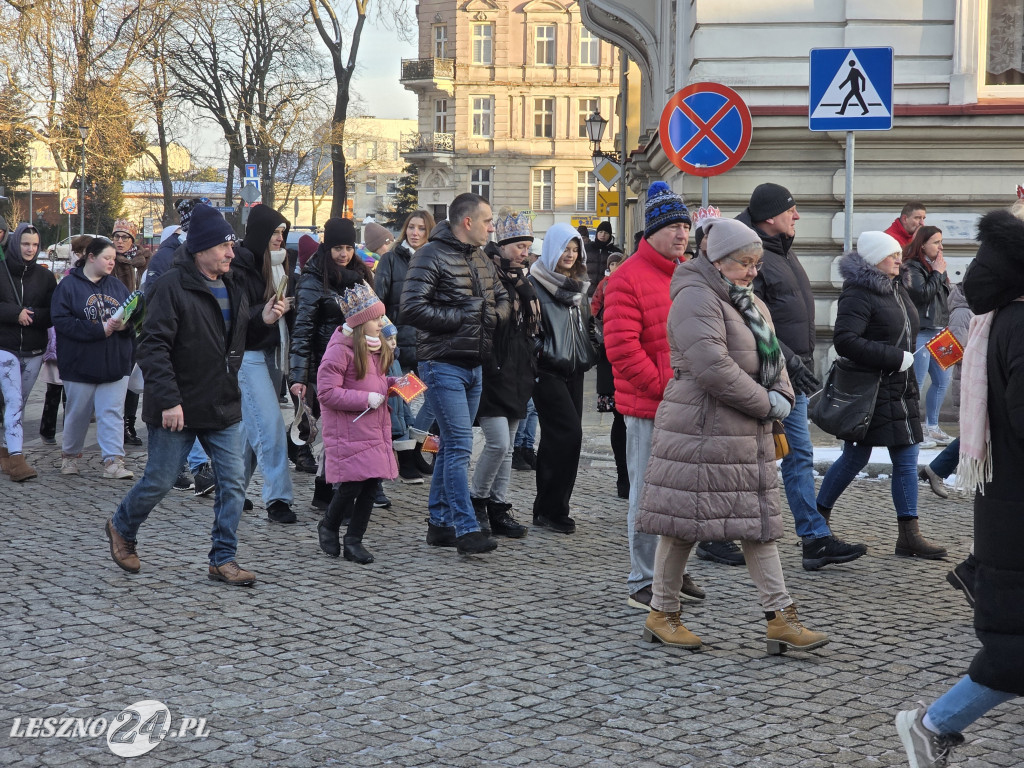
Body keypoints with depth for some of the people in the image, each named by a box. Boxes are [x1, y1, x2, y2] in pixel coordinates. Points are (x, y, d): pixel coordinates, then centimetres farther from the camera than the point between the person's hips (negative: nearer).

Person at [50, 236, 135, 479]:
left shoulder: (117, 286, 11)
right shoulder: (69, 286, -4)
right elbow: (61, 321, -15)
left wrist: (125, 324, -13)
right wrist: (99, 329, -19)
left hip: (115, 365, 3)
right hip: (80, 365, -3)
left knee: (112, 413, -3)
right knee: (78, 412, 9)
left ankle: (113, 462, -4)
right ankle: (70, 455, 29)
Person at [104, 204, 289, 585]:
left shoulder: (234, 287, 10)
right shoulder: (172, 286, -14)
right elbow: (153, 347, -19)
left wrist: (264, 321, 3)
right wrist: (168, 400, -25)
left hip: (224, 408, 6)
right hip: (179, 409, -6)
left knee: (233, 482, 1)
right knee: (159, 481, 5)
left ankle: (224, 559, 11)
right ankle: (122, 529, 33)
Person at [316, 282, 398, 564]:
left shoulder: (376, 347, 14)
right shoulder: (340, 349, -15)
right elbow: (326, 392, -19)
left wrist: (393, 384, 7)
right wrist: (366, 399, -19)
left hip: (375, 429, 8)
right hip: (348, 431, -8)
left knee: (371, 484, 6)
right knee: (352, 485, -9)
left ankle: (354, 540, 16)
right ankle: (328, 526, 18)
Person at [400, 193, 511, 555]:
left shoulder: (481, 259, 15)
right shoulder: (432, 256, -11)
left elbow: (502, 298, 26)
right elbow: (411, 308, -20)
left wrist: (493, 315, 3)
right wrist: (460, 317, -16)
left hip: (473, 366, 8)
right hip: (443, 365, -8)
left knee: (452, 445, 13)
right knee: (459, 445, -12)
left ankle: (440, 522, 21)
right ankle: (466, 529, -10)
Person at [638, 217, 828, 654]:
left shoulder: (750, 303, 17)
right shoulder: (696, 299, -14)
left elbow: (773, 356, 19)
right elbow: (713, 368, -24)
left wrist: (782, 396, -3)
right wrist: (765, 404, -16)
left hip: (748, 436, 9)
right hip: (701, 433, -9)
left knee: (759, 522, 8)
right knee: (684, 524, 1)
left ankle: (781, 618, 10)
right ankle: (662, 614, 15)